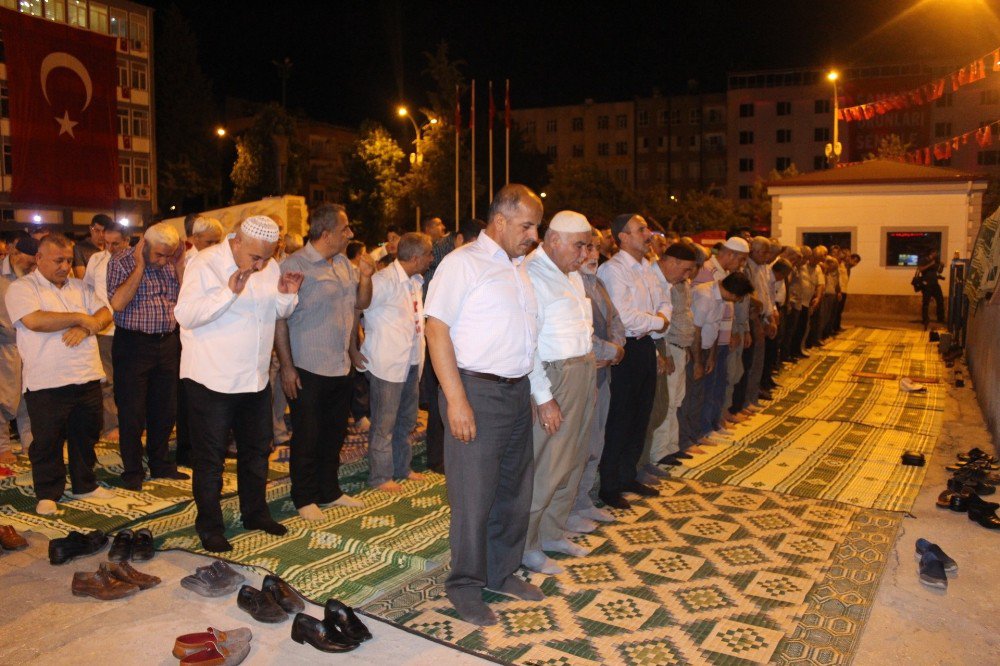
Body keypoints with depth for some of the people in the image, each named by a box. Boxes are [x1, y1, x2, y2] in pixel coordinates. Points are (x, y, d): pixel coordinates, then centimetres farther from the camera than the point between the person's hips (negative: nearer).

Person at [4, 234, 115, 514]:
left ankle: (85, 485, 29)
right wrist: (79, 317, -12)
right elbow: (34, 321, -21)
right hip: (47, 383, -5)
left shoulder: (79, 287, 14)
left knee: (86, 436, 15)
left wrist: (85, 328, -14)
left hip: (88, 378, 6)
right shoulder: (21, 288, -4)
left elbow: (105, 314, 7)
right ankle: (48, 494, 20)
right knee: (47, 442, 5)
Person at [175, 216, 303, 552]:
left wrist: (287, 295, -9)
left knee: (257, 450, 17)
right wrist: (230, 292, -32)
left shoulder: (270, 267, 6)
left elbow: (280, 312, 13)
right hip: (212, 381, -6)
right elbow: (185, 314, -22)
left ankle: (255, 512, 34)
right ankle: (210, 526, 19)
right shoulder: (206, 264, -13)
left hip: (256, 379, 7)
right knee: (210, 458, 4)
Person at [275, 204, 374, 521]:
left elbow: (360, 303, 16)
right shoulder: (294, 265, -13)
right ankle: (305, 498, 21)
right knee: (307, 437, 6)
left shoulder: (344, 264, 9)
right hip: (308, 370, -7)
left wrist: (365, 277, -3)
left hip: (342, 367, 7)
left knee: (334, 434, 17)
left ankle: (329, 491, 32)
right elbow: (279, 319, -14)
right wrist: (287, 366, -17)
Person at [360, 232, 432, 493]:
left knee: (407, 420, 19)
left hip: (411, 363, 9)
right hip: (387, 364, -9)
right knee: (384, 424, 4)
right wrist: (360, 351, -13)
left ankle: (402, 468, 35)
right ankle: (380, 477, 17)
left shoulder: (416, 282, 9)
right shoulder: (385, 281, -19)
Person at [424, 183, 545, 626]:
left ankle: (502, 572, 32)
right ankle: (465, 585, 18)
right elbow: (437, 328, -13)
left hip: (517, 391, 7)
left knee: (513, 489, 15)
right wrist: (456, 399, -19)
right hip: (478, 391, -7)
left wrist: (537, 391, 10)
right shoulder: (463, 262, -8)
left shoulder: (519, 267, 14)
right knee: (474, 494, 1)